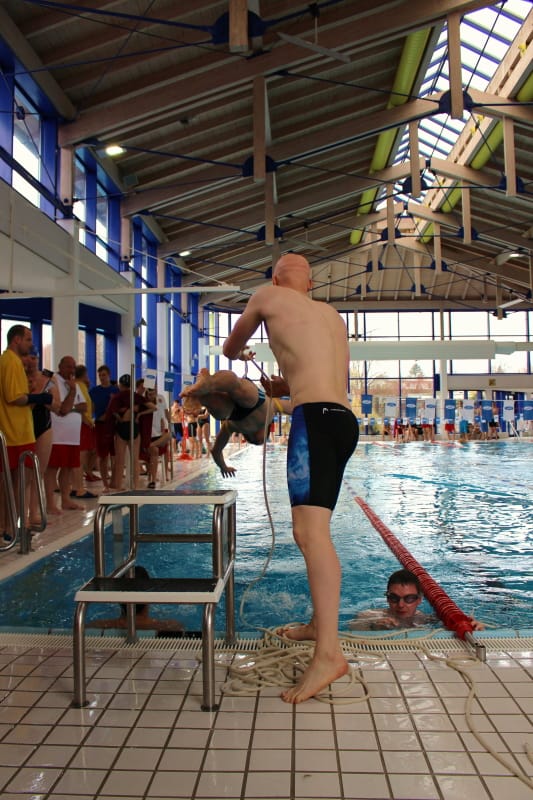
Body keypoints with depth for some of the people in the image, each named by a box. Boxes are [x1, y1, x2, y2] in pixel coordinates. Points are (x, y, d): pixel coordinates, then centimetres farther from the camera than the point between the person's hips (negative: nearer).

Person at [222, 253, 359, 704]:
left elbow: (233, 343, 29)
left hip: (315, 416, -8)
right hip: (346, 419, 8)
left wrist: (236, 354, 53)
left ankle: (329, 652, -29)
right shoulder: (333, 315, 26)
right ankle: (320, 623, 28)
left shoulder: (269, 296, 11)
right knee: (312, 527, 19)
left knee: (310, 530, -20)